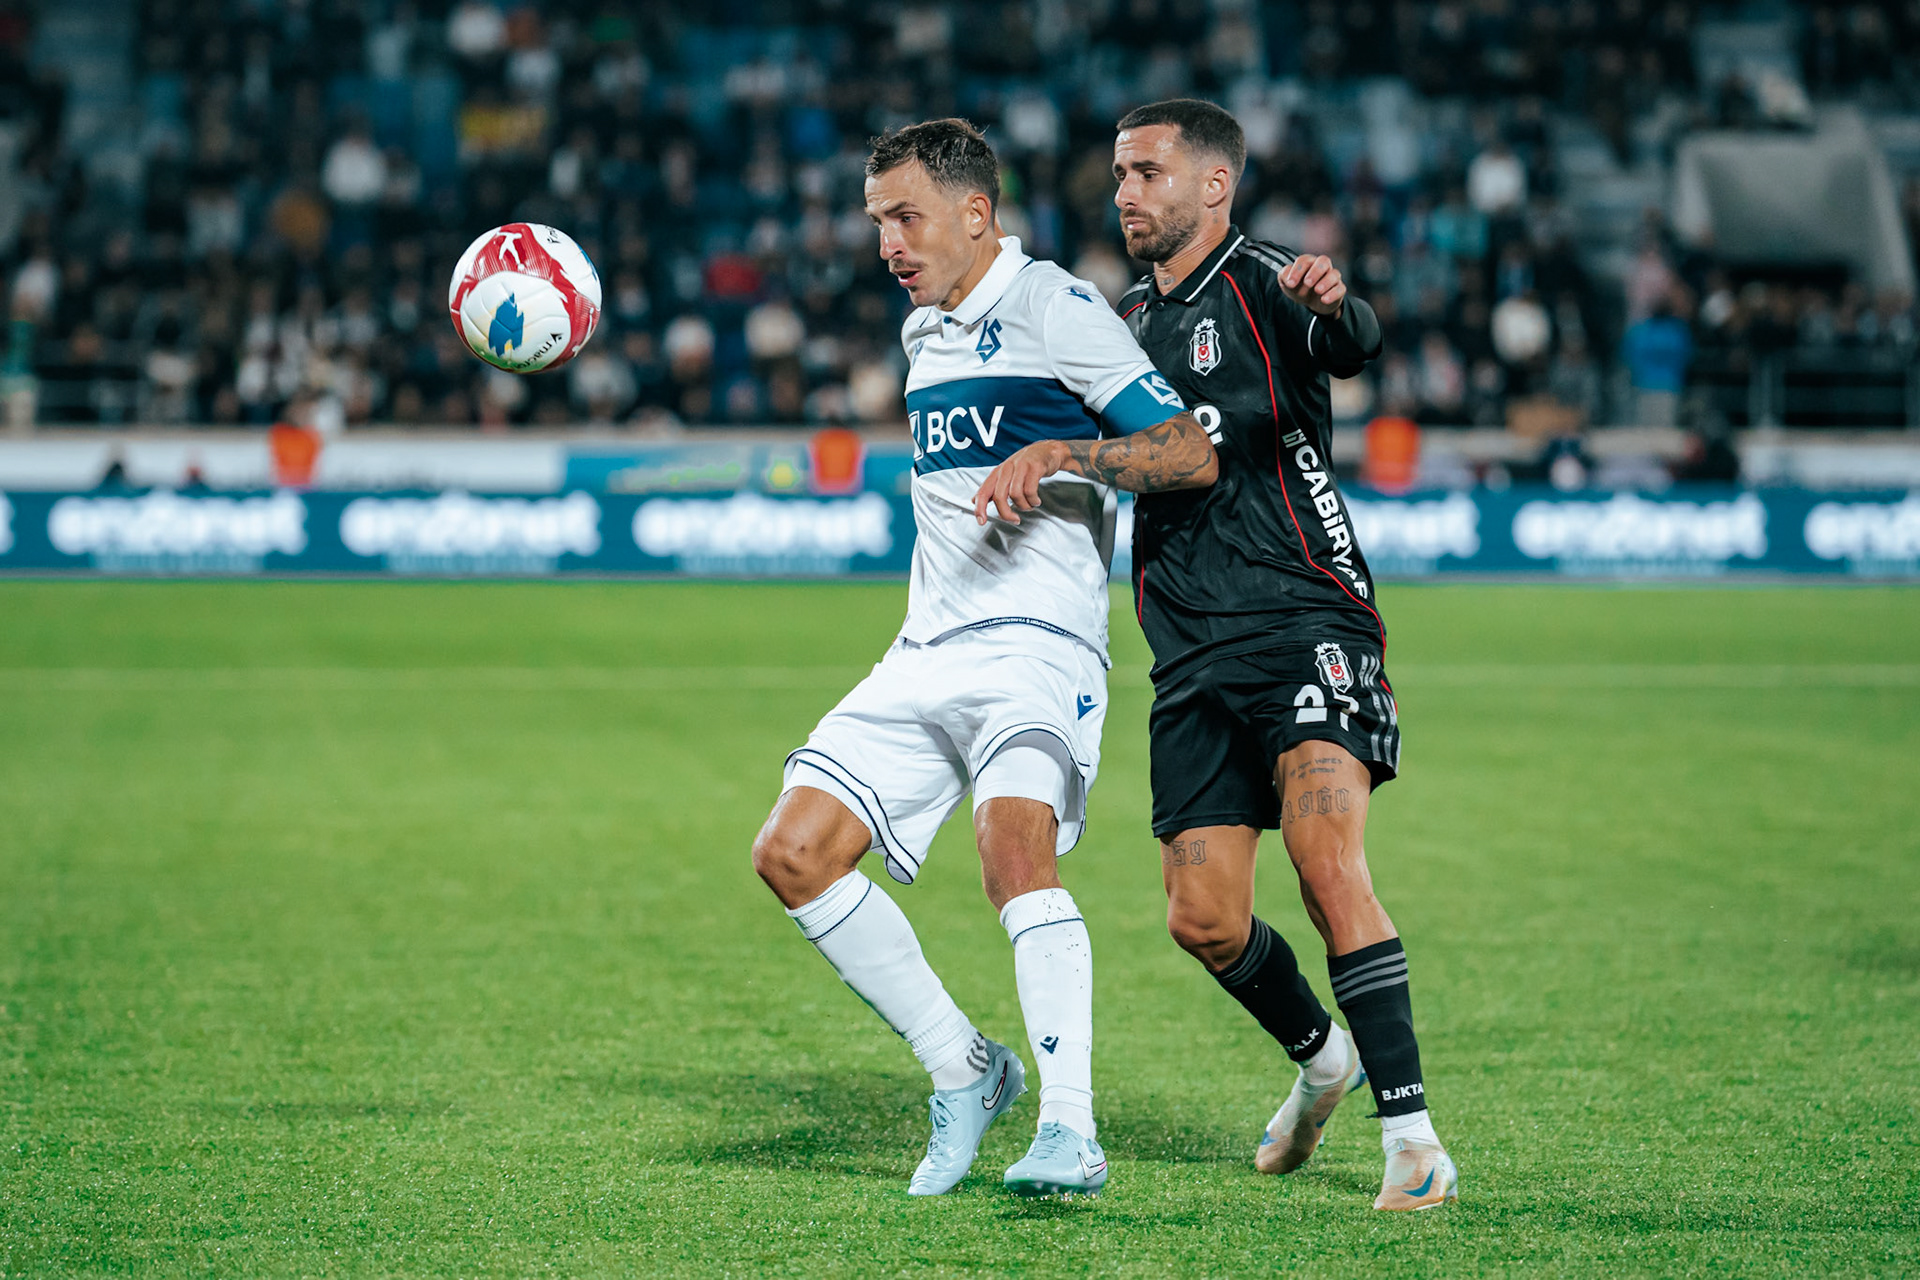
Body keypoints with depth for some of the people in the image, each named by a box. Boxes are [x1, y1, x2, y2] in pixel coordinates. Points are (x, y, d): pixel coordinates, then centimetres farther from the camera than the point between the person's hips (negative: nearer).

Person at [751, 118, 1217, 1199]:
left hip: (1039, 643, -8)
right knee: (793, 854, -5)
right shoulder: (924, 334, 19)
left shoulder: (1055, 308, -5)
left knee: (1013, 846, -31)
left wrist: (1064, 456, -24)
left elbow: (1192, 454, -14)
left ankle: (1071, 1132, -34)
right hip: (927, 652, 8)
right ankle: (964, 1070, 7)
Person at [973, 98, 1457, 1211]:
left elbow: (1354, 346, -22)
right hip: (1191, 653, 6)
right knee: (1204, 920, 0)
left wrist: (1333, 306, -45)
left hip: (1305, 619, -6)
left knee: (1326, 859, -23)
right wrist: (1047, 452, 1)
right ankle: (1322, 1058, 29)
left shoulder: (1259, 285, -2)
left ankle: (1413, 1137, -19)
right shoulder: (1131, 323, 19)